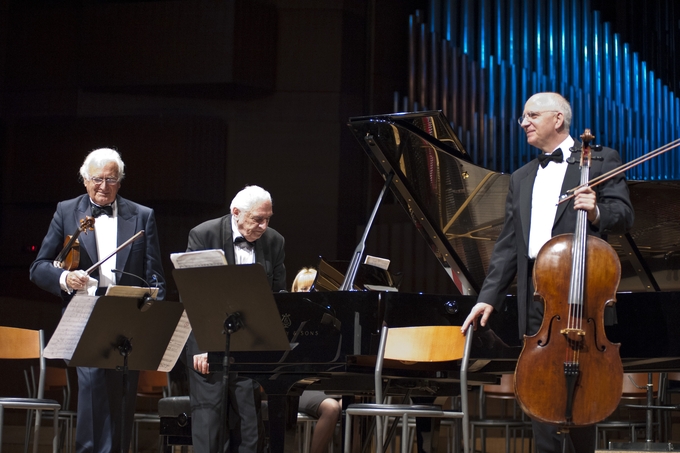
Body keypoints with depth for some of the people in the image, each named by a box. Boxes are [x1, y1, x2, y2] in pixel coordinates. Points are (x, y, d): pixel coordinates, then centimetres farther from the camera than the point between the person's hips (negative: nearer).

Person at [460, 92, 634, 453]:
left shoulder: (600, 160, 6)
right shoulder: (521, 179, 22)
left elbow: (624, 216, -2)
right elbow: (508, 244, 17)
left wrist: (596, 213, -24)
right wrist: (488, 296, 7)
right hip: (535, 295, 5)